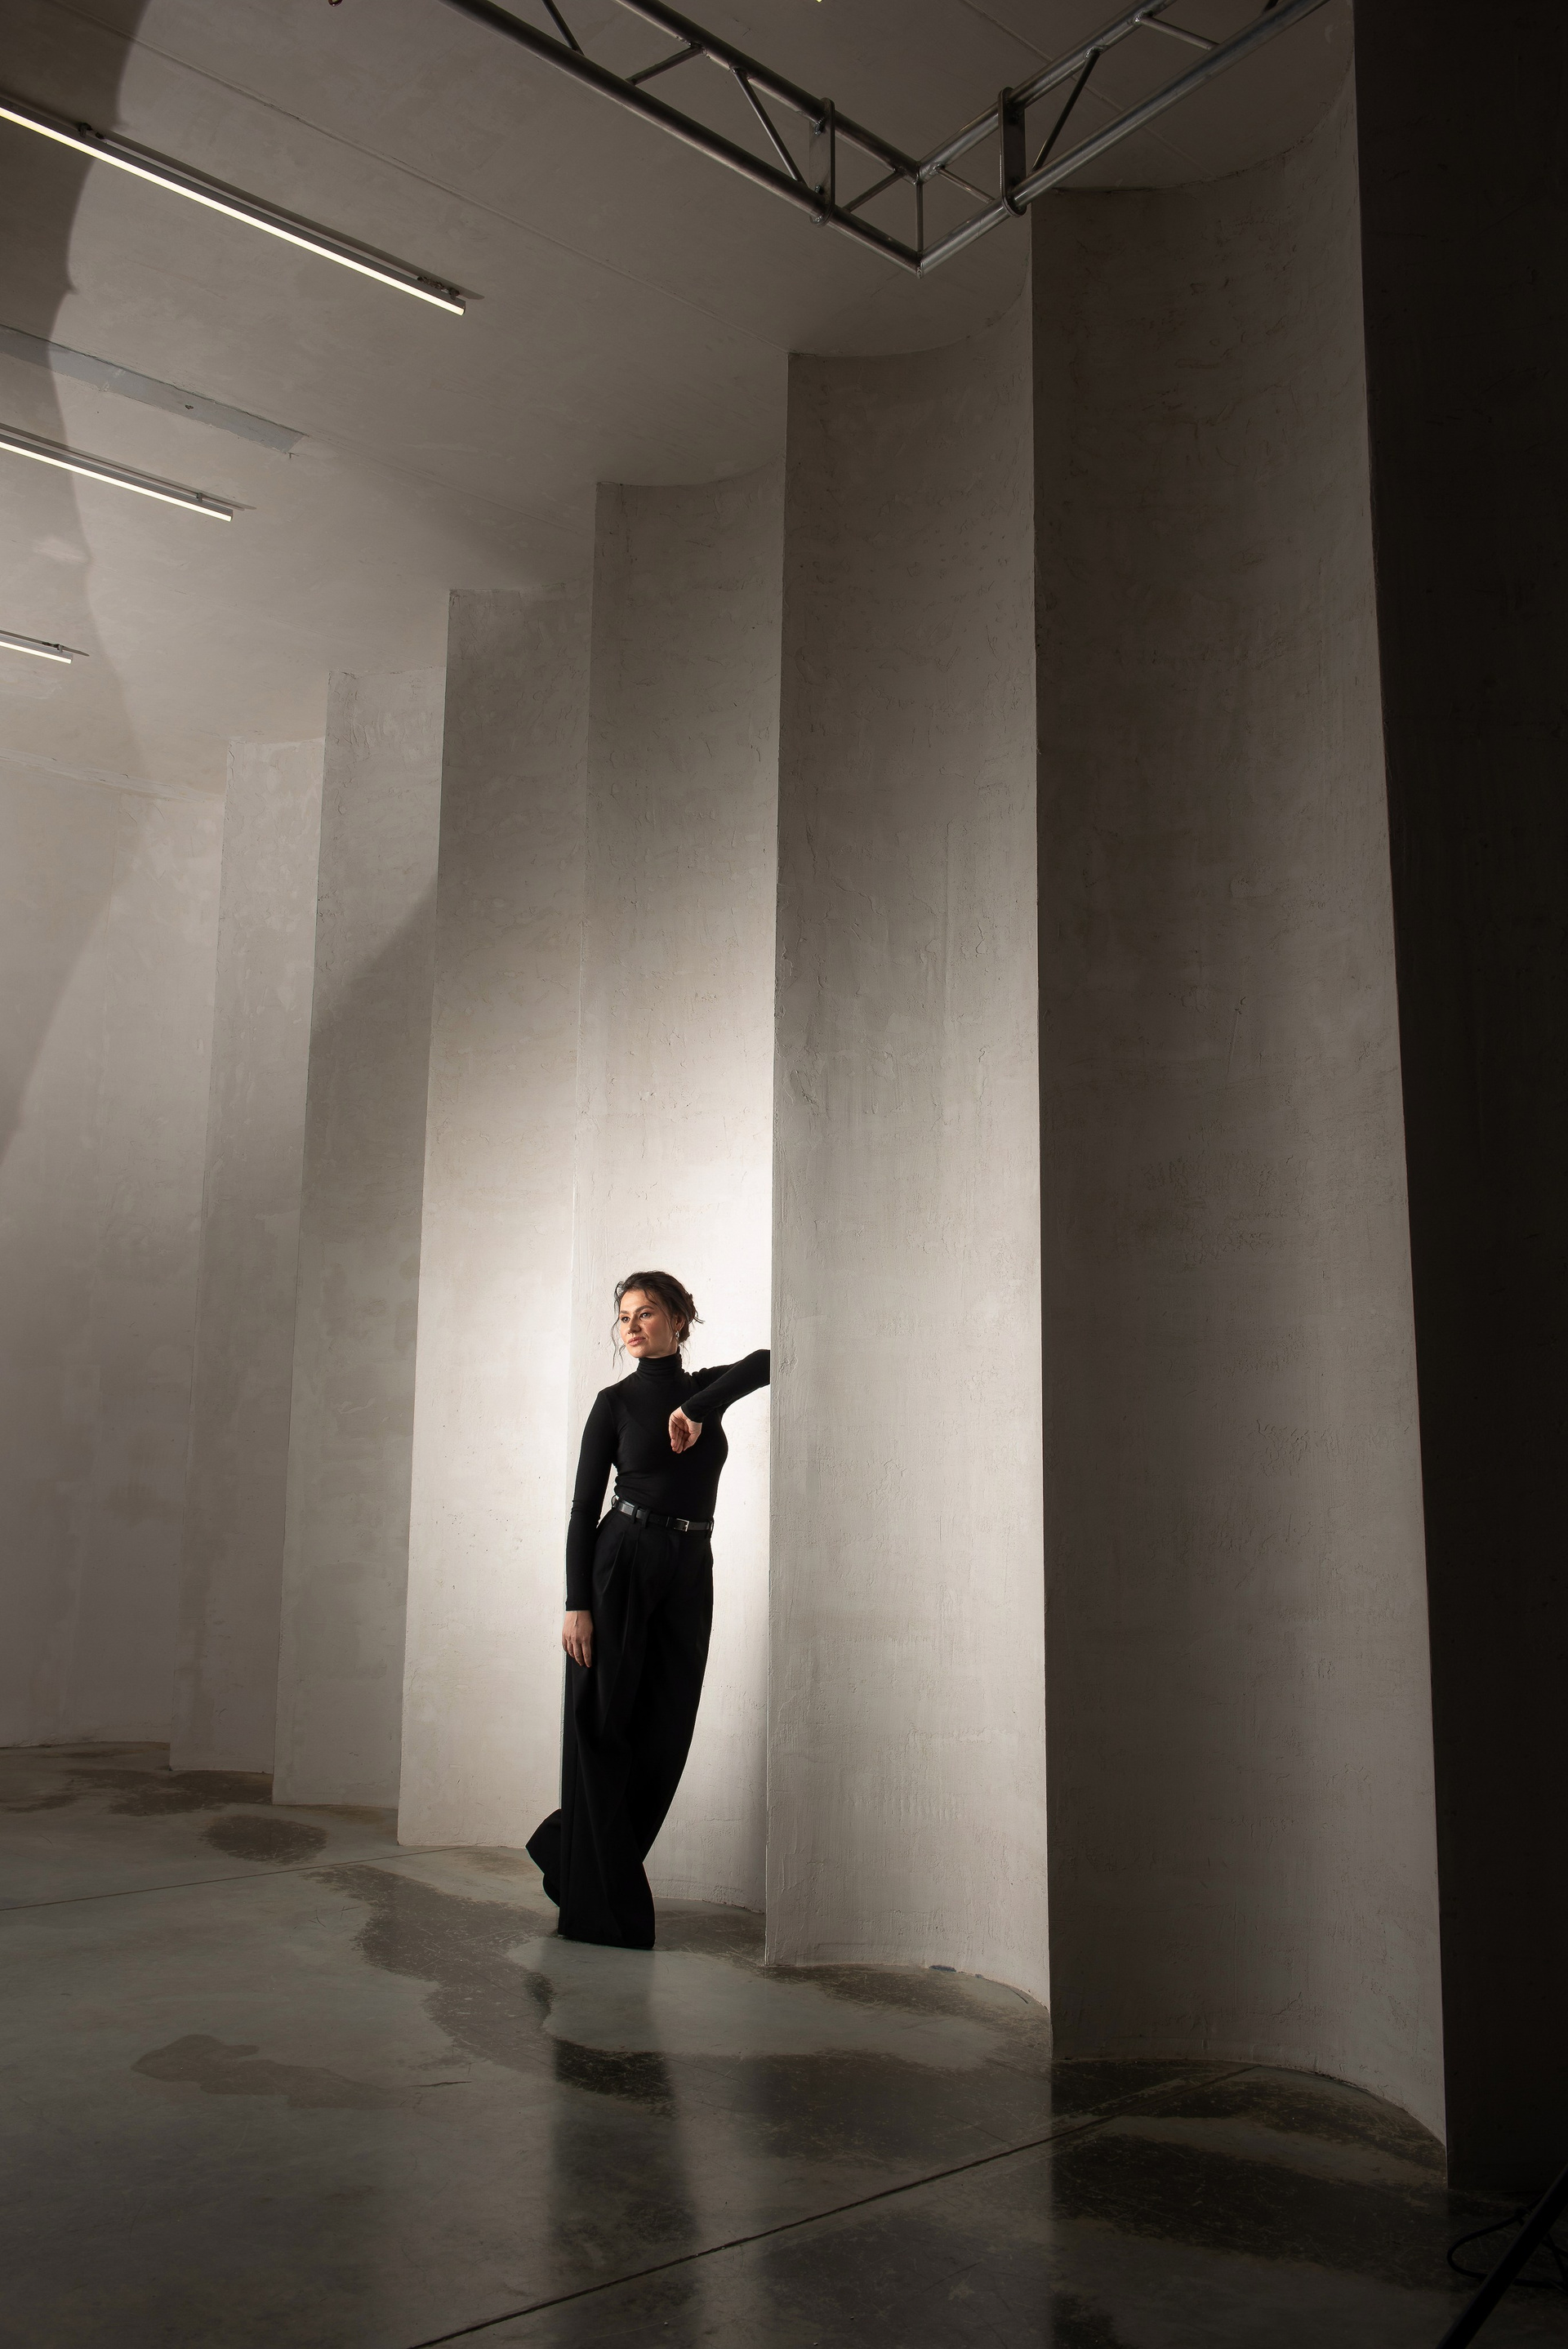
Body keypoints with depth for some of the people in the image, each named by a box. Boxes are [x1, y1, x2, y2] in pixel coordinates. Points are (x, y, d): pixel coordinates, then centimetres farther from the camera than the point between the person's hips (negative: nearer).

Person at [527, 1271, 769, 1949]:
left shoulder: (709, 1389, 11)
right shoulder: (616, 1401, 2)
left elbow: (768, 1360, -9)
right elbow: (584, 1507, -2)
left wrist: (699, 1407, -19)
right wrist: (576, 1604, -11)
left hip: (689, 1575, 4)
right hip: (619, 1566, -4)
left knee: (664, 1737, 6)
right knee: (601, 1727, -3)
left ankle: (567, 1849, 27)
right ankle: (602, 1910, 8)